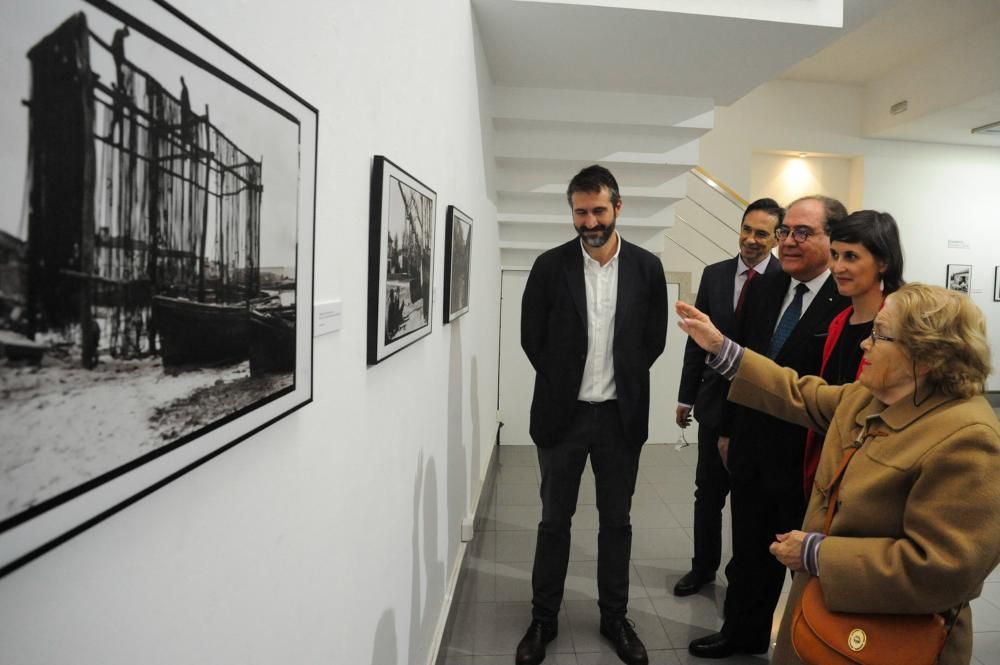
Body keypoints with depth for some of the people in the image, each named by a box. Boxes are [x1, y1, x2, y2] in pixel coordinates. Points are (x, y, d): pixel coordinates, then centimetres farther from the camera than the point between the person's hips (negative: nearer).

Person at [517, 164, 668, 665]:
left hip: (621, 415, 1)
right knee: (554, 520, 12)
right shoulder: (550, 266, -6)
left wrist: (623, 381, 5)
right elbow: (531, 338, 1)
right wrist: (563, 383, 4)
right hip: (562, 413, -1)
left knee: (616, 521, 14)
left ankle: (614, 617, 32)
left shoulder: (646, 267, -3)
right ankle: (543, 618, 28)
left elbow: (654, 338, 6)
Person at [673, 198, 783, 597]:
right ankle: (703, 567, 35)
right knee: (708, 493, 16)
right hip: (715, 400, 4)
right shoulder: (714, 274, 3)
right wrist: (686, 396, 7)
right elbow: (697, 339, 6)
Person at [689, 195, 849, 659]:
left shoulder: (853, 302, -18)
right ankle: (743, 633, 43)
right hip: (752, 450, 6)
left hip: (809, 460, -6)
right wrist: (729, 429, 13)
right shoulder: (762, 290, 3)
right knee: (749, 554, 21)